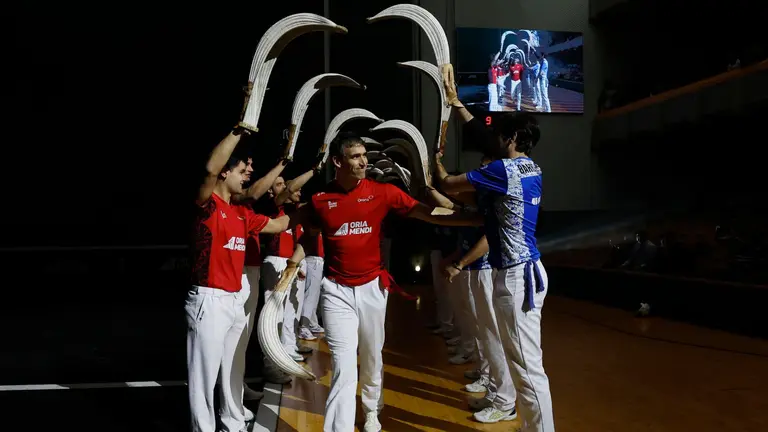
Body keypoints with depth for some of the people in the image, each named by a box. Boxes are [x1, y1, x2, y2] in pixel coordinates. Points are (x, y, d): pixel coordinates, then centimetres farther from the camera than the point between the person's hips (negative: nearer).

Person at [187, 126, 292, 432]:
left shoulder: (242, 214, 14)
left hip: (236, 300, 9)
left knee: (233, 371, 18)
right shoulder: (207, 205, -10)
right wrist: (240, 129, -28)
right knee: (205, 374, -1)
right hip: (209, 300, -8)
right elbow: (211, 168, -29)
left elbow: (278, 225, 26)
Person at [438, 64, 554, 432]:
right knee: (526, 361, 17)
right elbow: (483, 136, 23)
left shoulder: (504, 170, -15)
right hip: (526, 271, 10)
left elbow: (448, 185, -8)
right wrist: (453, 99, 30)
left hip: (515, 276, -10)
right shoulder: (530, 167, 11)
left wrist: (435, 162, 14)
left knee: (527, 366, -6)